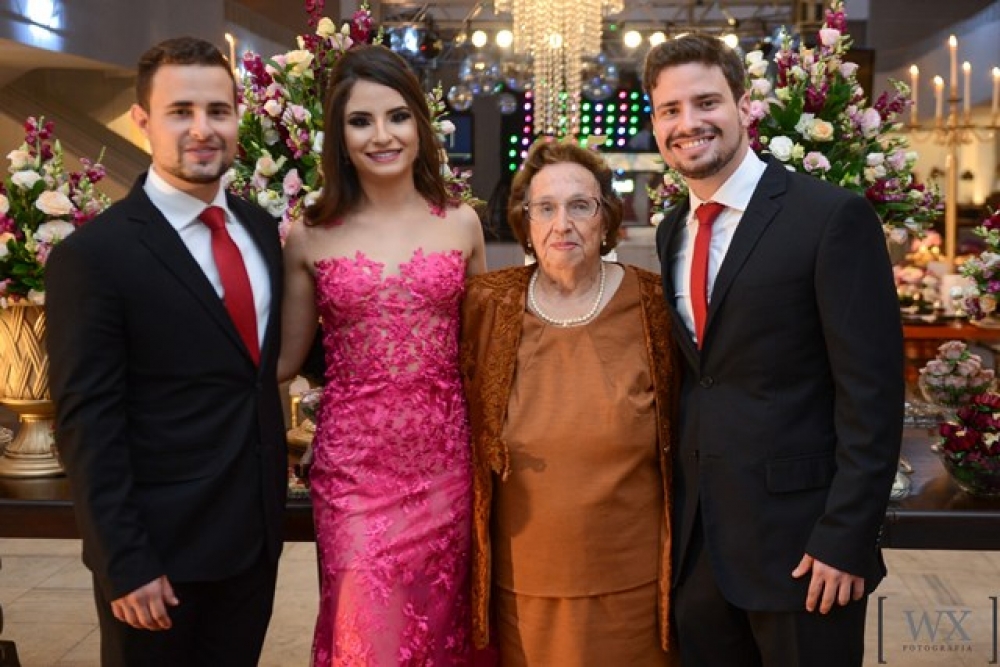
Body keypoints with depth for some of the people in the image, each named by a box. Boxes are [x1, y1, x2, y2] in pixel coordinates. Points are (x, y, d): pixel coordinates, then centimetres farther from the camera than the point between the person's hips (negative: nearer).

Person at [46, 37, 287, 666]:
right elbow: (87, 424, -15)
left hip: (257, 531, 6)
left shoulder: (260, 227, 5)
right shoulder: (94, 254, -15)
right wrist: (124, 563, -17)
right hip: (161, 547, -6)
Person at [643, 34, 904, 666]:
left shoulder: (833, 217, -12)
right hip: (696, 541, 6)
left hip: (798, 541, -6)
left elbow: (872, 393, -14)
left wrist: (847, 540, -17)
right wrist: (677, 510, 10)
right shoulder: (673, 230, 9)